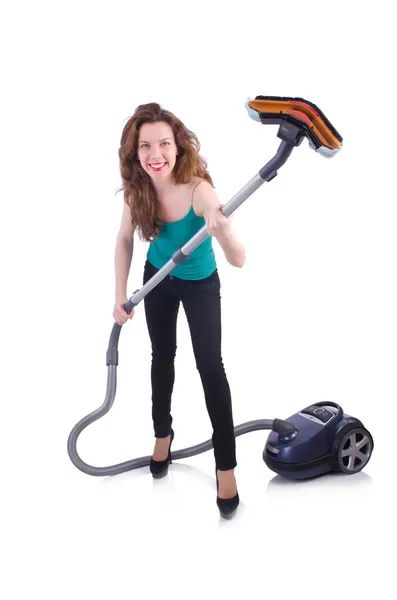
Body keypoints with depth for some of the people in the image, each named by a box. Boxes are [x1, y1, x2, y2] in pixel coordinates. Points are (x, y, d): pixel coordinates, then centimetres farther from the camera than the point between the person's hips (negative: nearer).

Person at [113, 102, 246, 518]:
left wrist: (223, 231, -66)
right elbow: (125, 240, -5)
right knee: (162, 356, 16)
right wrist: (120, 296, -10)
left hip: (200, 284, -4)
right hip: (158, 279, 4)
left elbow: (238, 260, -44)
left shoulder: (198, 190, -36)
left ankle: (226, 467, -1)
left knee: (210, 364, -10)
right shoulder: (137, 188, -22)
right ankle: (163, 434, 37)